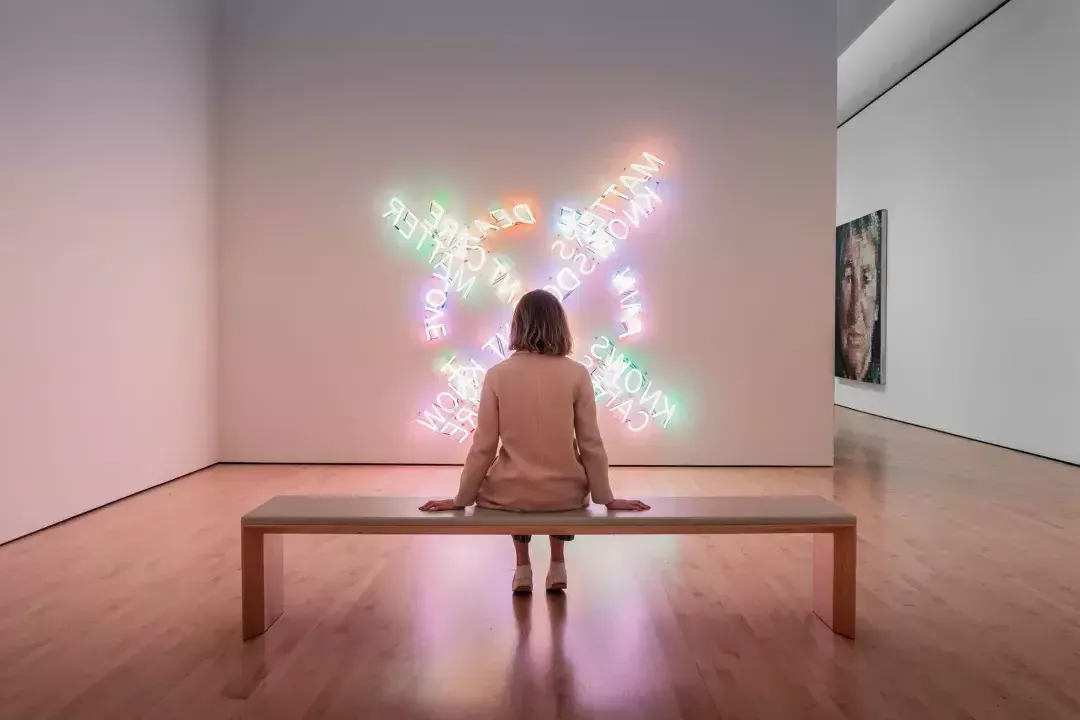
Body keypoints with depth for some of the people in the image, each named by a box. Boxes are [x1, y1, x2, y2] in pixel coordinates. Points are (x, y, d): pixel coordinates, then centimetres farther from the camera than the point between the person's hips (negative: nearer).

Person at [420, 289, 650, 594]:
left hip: (511, 495, 0)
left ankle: (523, 567, 31)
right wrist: (606, 498, 7)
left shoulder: (497, 375, -10)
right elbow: (591, 444, -6)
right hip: (566, 495, 1)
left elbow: (483, 446, -7)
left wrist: (461, 498, 6)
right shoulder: (577, 374, -11)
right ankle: (558, 565, 32)